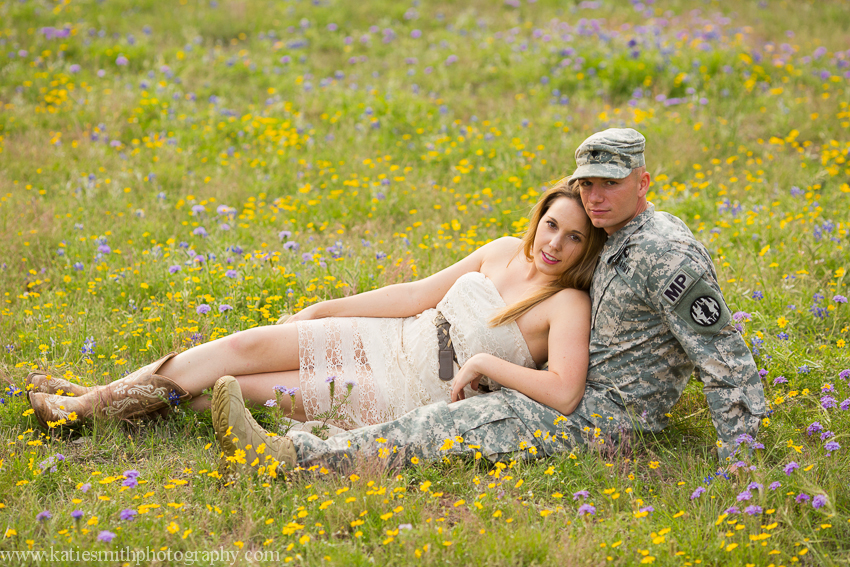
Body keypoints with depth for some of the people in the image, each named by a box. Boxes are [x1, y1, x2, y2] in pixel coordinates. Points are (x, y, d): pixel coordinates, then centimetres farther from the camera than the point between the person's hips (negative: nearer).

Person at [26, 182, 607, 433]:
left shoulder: (568, 305, -16)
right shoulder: (503, 252, 5)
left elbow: (565, 393, -31)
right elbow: (419, 294, 10)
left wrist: (484, 361, -26)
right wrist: (329, 309, 9)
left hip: (407, 397, -6)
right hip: (386, 341, 6)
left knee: (237, 389, -8)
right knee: (248, 344, -7)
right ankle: (96, 396, 1)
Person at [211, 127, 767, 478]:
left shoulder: (667, 254, -19)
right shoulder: (622, 240, 13)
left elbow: (723, 354, -20)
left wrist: (739, 455, -23)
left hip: (608, 415, -10)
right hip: (590, 390, 10)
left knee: (452, 424, -16)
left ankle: (293, 456, -20)